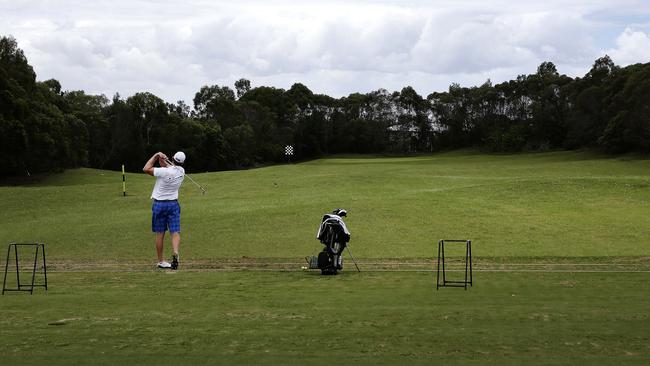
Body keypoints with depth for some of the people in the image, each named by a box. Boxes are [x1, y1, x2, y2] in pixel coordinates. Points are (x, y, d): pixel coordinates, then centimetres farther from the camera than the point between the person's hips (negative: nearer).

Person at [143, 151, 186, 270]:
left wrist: (156, 156, -6)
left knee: (160, 234, 6)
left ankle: (160, 261, 11)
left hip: (159, 204, -2)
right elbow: (171, 167, 13)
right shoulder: (181, 171, -2)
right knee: (175, 232, -2)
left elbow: (146, 169, -12)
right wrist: (163, 160, -6)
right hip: (173, 204, 2)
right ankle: (175, 253, -26)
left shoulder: (165, 172, -19)